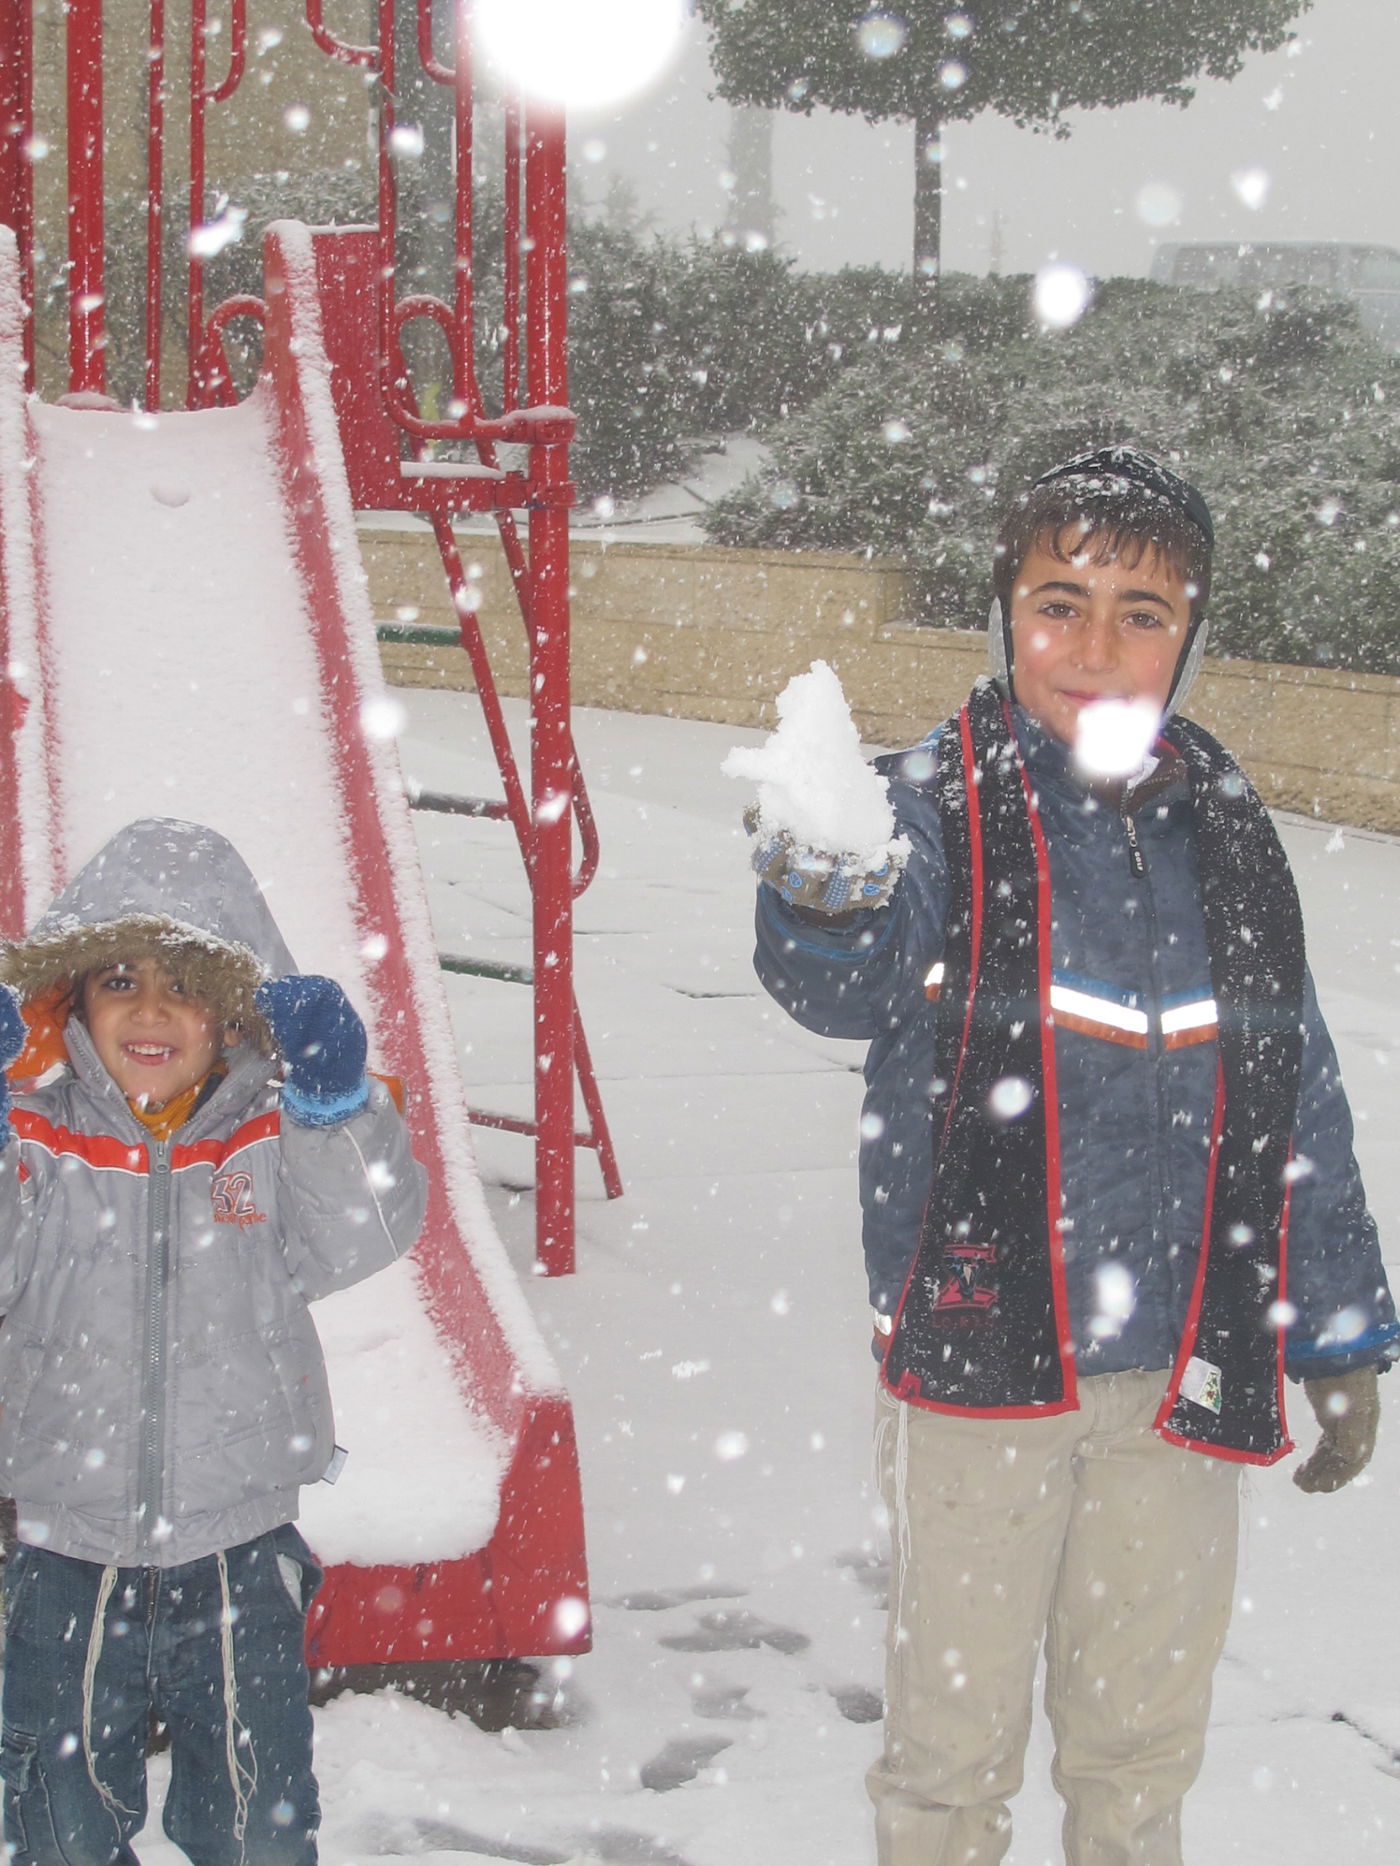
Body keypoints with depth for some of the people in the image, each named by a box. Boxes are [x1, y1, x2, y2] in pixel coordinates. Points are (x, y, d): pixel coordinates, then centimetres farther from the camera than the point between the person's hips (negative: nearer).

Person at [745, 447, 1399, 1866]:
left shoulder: (1224, 833, 4)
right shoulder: (940, 806, -9)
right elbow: (849, 988, -28)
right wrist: (825, 908, -51)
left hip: (1183, 1374, 4)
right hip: (980, 1354, -3)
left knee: (1145, 1729, 17)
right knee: (958, 1728, 9)